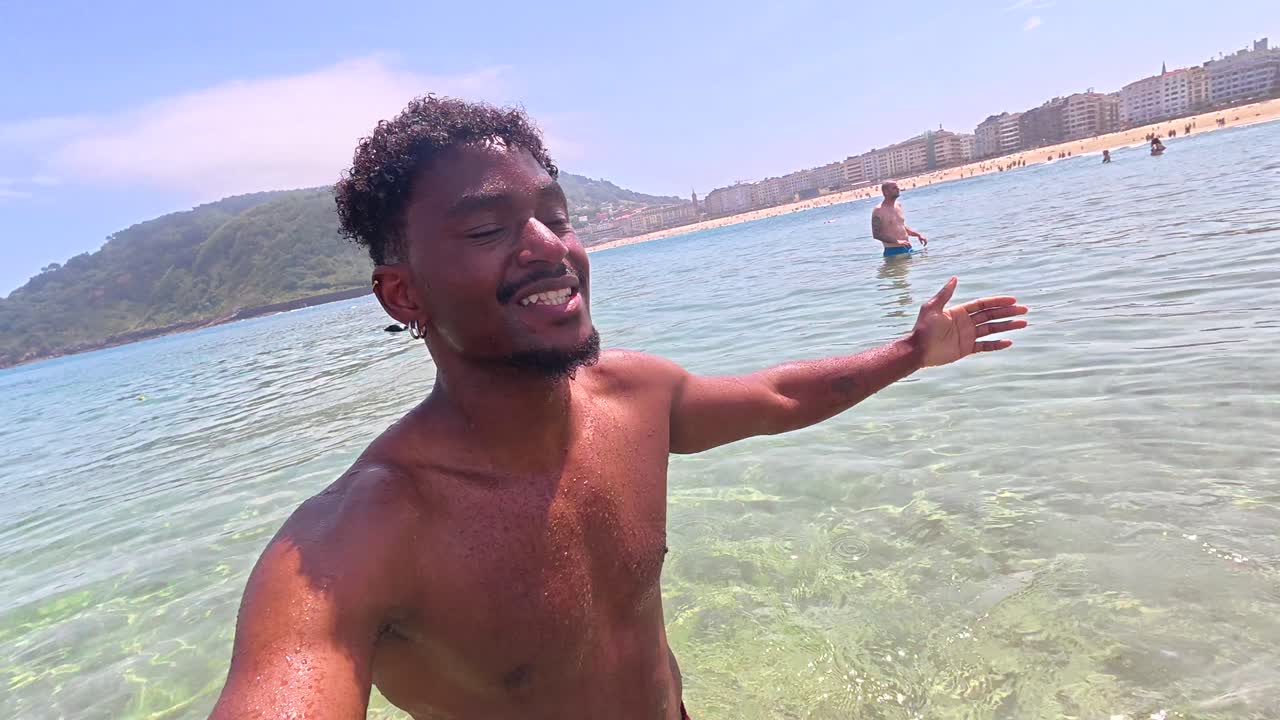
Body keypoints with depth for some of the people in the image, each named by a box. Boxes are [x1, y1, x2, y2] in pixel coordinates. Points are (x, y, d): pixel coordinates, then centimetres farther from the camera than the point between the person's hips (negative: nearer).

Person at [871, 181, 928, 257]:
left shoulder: (898, 206, 14)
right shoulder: (878, 211, -10)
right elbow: (876, 234, -18)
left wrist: (918, 235, 13)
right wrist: (897, 241, -24)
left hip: (908, 248, 8)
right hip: (893, 252, -7)